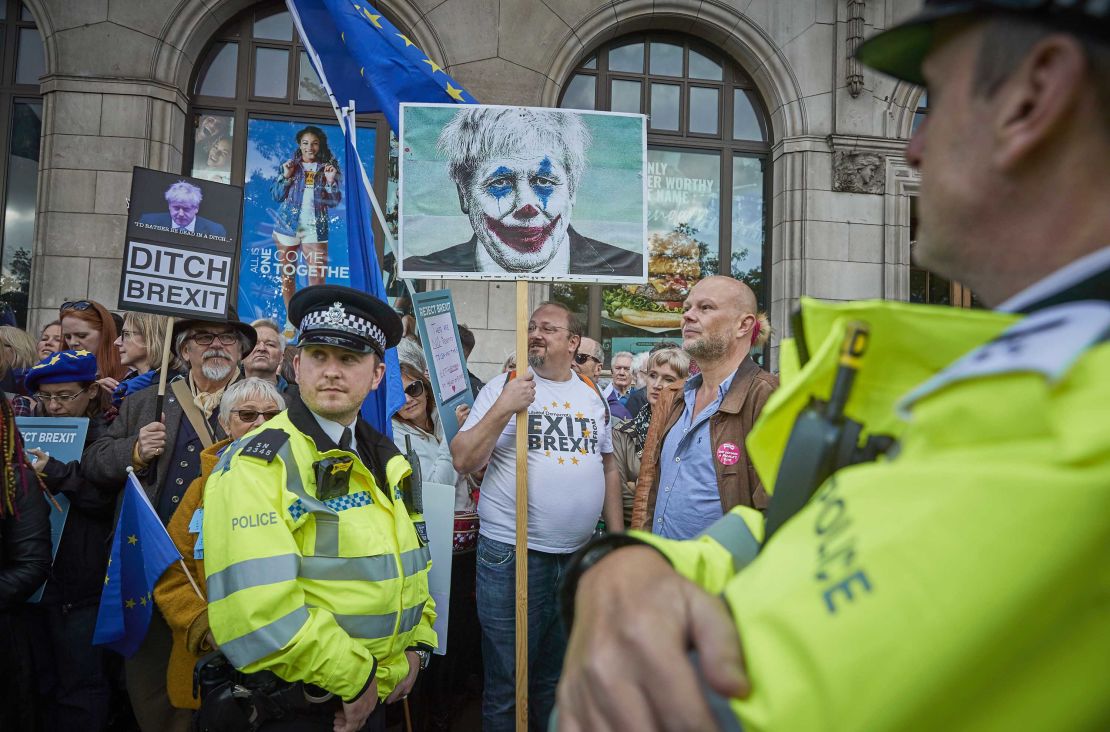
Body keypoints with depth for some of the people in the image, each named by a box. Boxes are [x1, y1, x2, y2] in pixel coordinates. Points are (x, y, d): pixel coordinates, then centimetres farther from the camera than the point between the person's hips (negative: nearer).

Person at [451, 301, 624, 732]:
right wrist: (503, 409, -21)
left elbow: (608, 466, 16)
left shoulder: (592, 395, 9)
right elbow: (463, 461, -10)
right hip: (512, 554, -4)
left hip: (580, 554, 4)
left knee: (557, 678, 20)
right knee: (506, 684, 7)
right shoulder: (503, 388, -4)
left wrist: (618, 538, 12)